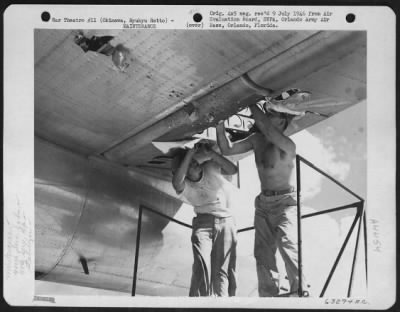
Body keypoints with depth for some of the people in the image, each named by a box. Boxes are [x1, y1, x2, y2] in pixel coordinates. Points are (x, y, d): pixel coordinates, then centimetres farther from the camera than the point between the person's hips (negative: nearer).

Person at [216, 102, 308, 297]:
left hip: (285, 202, -6)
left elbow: (265, 127, -31)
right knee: (263, 252, 4)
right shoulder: (257, 140, 6)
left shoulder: (287, 145, -14)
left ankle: (298, 291, -15)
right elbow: (227, 149, 6)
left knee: (287, 244, -23)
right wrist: (220, 126, -7)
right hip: (263, 203, 6)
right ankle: (268, 295, 12)